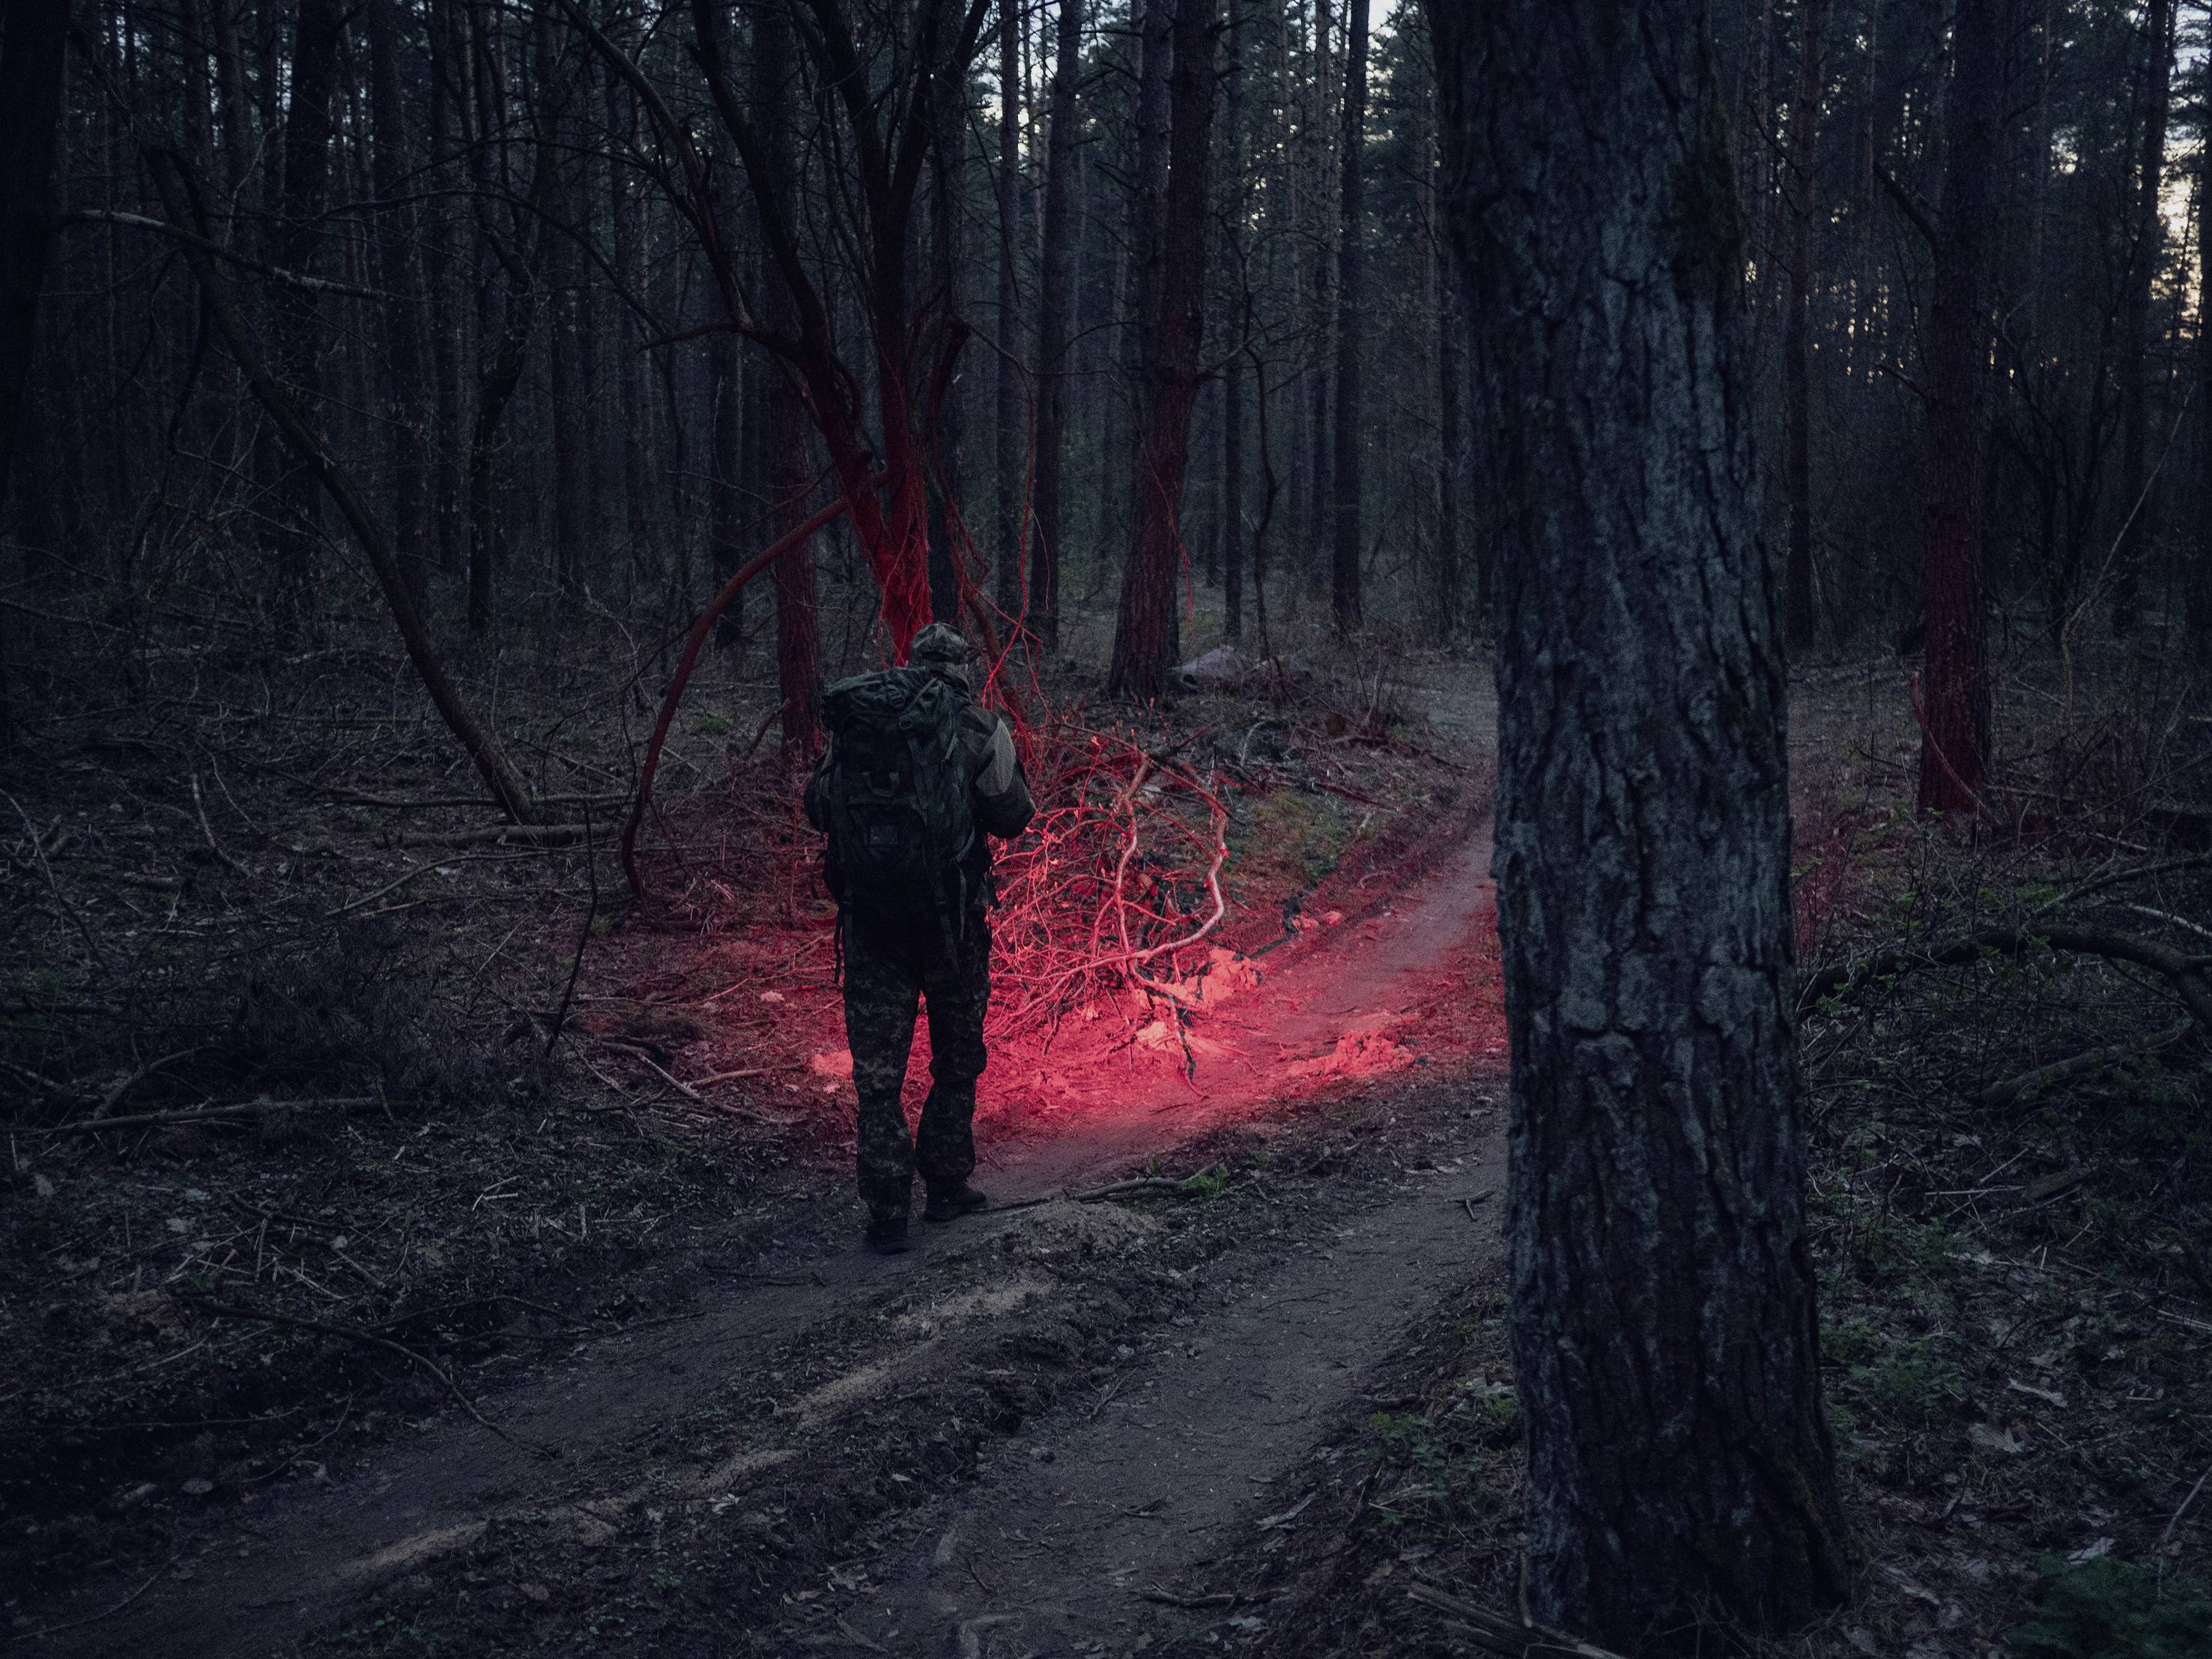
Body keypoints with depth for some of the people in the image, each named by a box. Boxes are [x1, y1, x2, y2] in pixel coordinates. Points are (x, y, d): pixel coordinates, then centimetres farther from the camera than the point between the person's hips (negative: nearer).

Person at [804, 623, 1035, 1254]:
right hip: (950, 913, -2)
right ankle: (947, 1187, 24)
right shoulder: (977, 726, -4)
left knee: (877, 1066, 6)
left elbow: (816, 808, 10)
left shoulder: (853, 723, 6)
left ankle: (887, 1214, 5)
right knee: (957, 1058, 17)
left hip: (868, 912, 2)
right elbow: (1012, 816, -3)